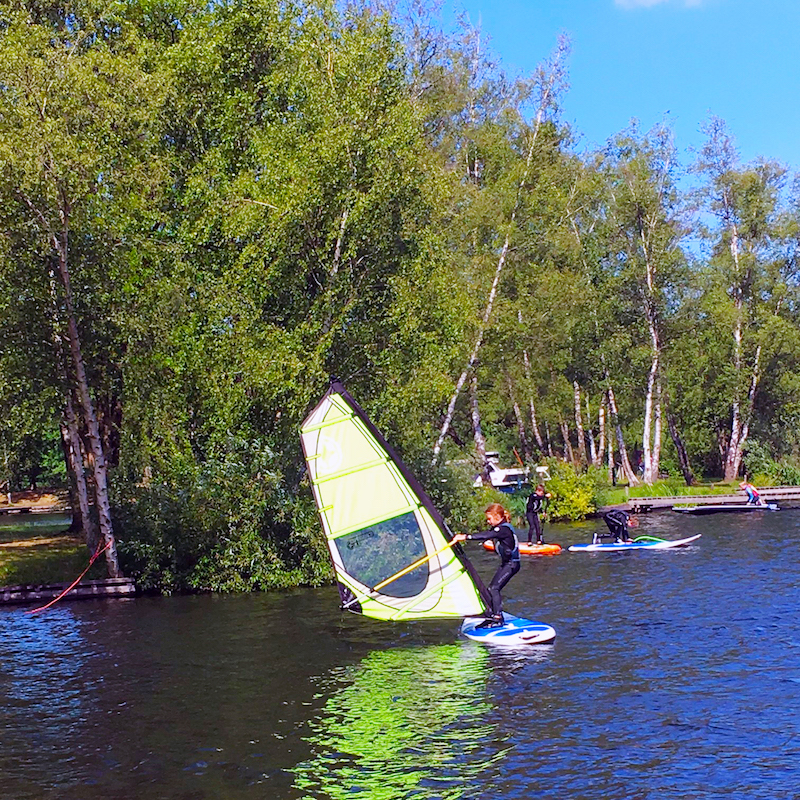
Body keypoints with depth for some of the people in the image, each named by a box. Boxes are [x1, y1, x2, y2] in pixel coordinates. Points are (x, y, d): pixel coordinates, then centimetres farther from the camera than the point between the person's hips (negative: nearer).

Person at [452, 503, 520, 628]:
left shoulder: (503, 529, -21)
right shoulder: (499, 528, 12)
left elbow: (485, 536, -31)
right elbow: (485, 535, 7)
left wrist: (465, 537, -34)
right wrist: (463, 536, -4)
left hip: (511, 564, -10)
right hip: (506, 563, 10)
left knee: (494, 588, -14)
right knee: (492, 588, 9)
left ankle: (498, 618, -12)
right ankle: (492, 615, 13)